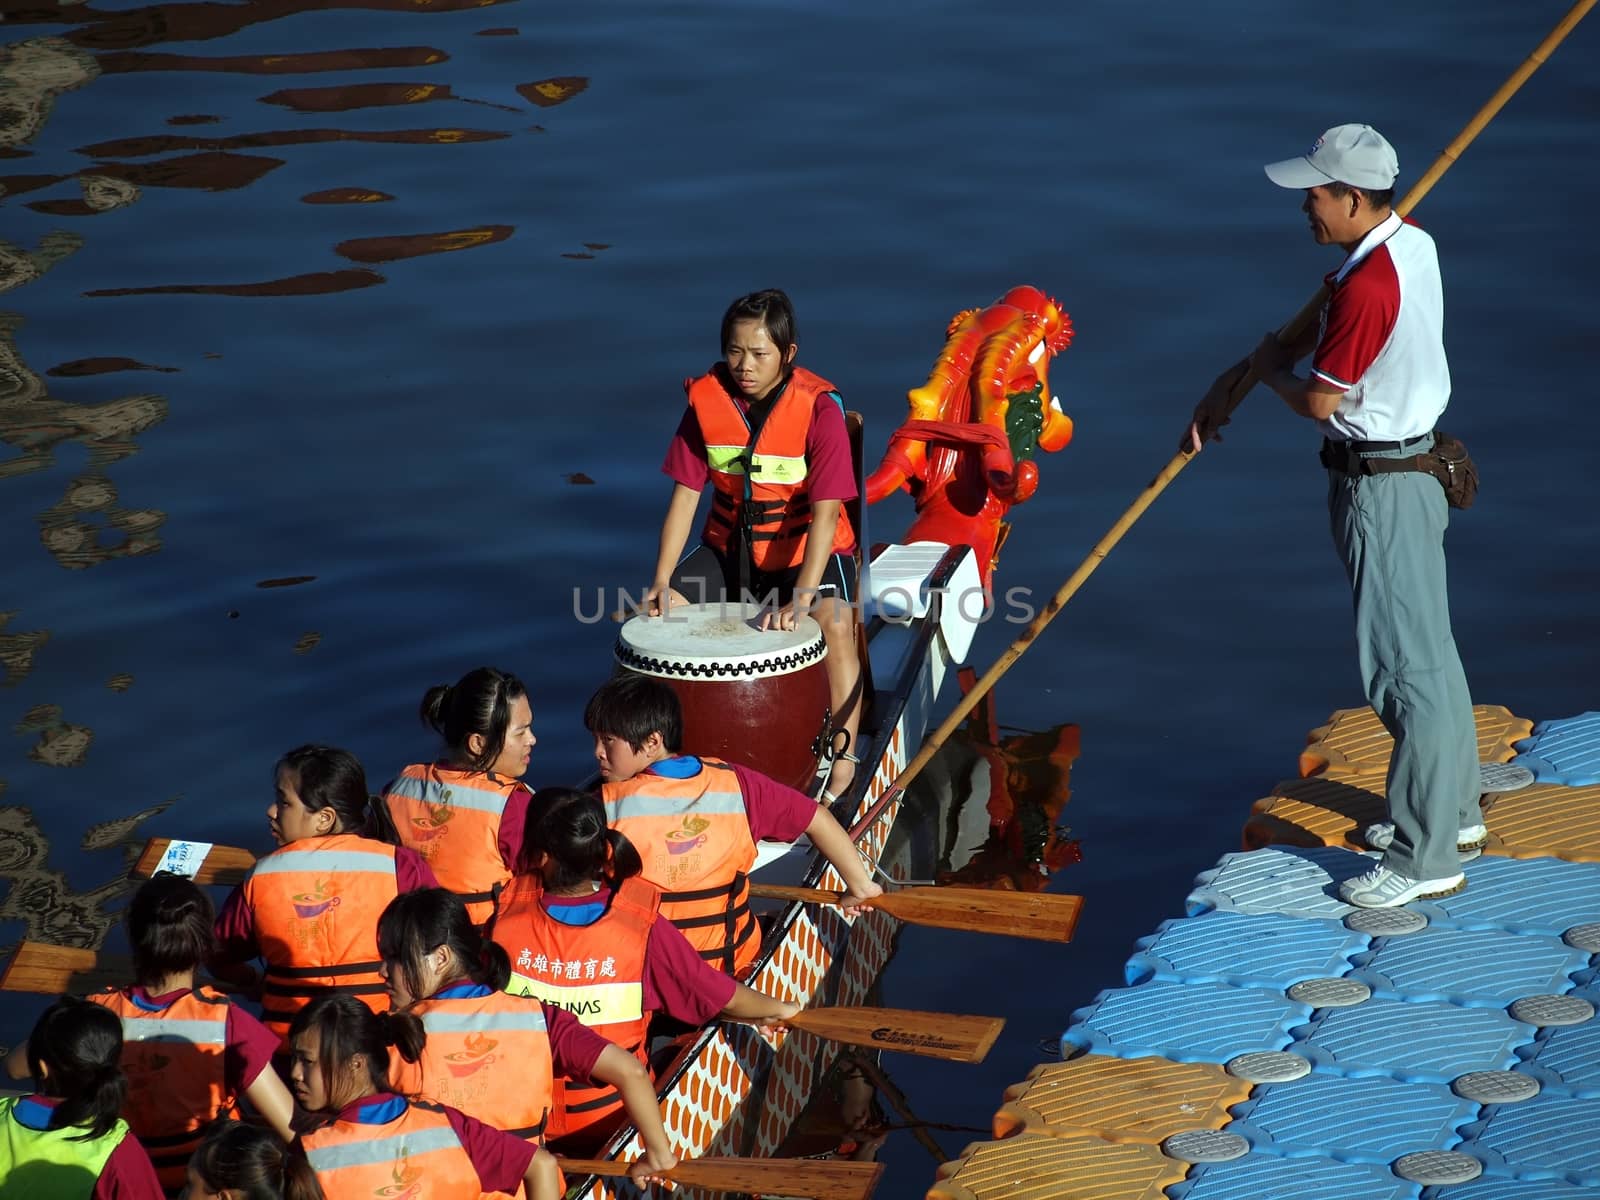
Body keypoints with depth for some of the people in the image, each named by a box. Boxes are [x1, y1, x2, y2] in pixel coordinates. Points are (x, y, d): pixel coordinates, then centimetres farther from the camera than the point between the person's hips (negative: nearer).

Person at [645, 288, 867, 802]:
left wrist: (801, 597, -37)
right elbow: (686, 492, -5)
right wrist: (662, 582, -15)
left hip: (806, 547, -4)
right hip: (730, 543, 5)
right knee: (655, 614, -13)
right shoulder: (707, 399, -8)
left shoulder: (818, 408, -21)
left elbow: (825, 511, -26)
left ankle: (844, 761, -20)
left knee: (834, 623, -32)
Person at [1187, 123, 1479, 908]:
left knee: (1404, 664, -4)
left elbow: (1318, 401, -20)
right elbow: (1312, 328, 16)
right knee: (1425, 649, 21)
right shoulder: (1410, 243, 4)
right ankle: (1451, 811, 36)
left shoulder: (1369, 285, -27)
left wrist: (1267, 369, 1)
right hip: (1413, 462, 10)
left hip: (1382, 486, -10)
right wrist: (1226, 386, 17)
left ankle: (1426, 858, 2)